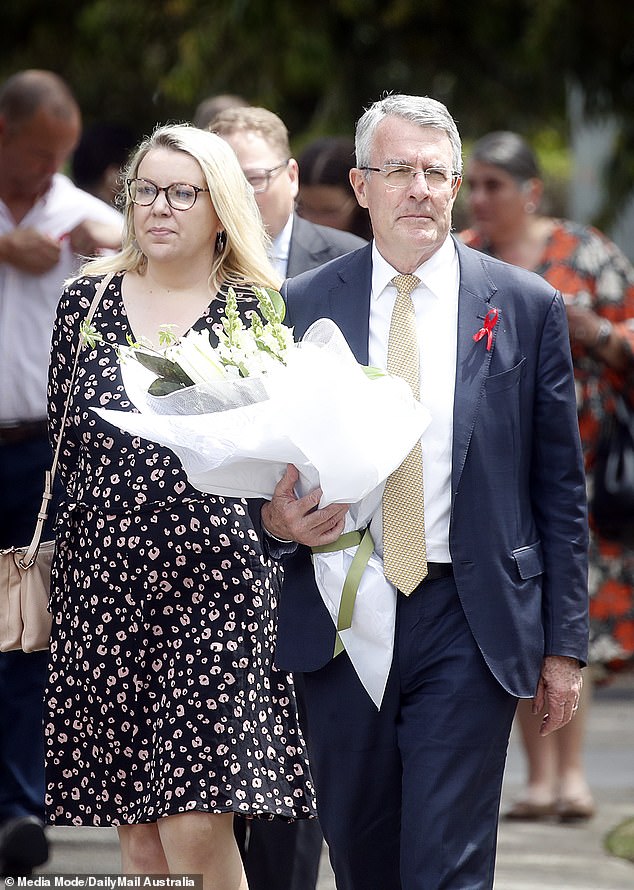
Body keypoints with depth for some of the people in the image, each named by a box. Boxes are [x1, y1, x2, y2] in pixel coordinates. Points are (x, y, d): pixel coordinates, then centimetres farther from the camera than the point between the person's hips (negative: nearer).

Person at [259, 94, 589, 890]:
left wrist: (564, 644, 2)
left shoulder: (526, 308, 2)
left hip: (470, 622, -2)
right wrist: (275, 520, -12)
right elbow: (271, 463, 12)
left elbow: (560, 488, 4)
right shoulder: (301, 307, 5)